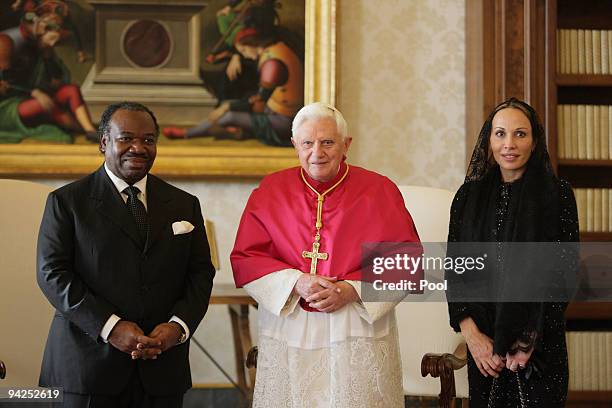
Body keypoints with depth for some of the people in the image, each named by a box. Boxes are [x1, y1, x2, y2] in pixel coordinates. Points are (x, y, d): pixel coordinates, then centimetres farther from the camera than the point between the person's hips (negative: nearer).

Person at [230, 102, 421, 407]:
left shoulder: (379, 191, 0)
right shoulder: (270, 191, 4)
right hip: (288, 333, 1)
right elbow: (244, 260, 2)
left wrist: (352, 290, -14)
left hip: (359, 334, -1)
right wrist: (296, 282, -14)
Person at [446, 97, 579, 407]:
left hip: (541, 346, -2)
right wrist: (471, 333, -9)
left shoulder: (557, 195, -3)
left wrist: (531, 338, -11)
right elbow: (453, 270, 3)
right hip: (484, 344, 3)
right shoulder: (469, 196, 5)